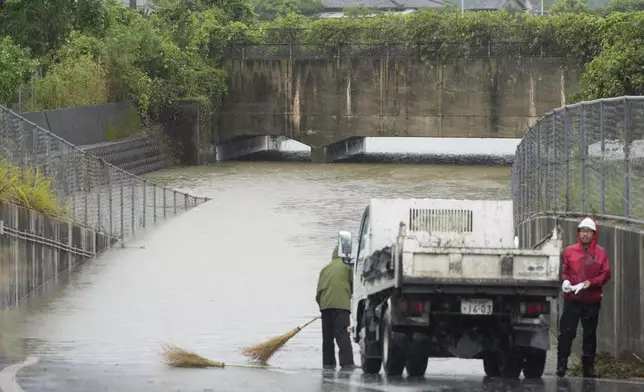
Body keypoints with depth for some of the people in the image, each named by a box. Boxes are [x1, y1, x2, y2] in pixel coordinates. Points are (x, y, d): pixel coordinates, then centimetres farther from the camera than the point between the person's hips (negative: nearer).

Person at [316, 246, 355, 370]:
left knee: (328, 336, 10)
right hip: (342, 304, -4)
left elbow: (319, 291, 14)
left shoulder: (325, 269, 17)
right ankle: (346, 362, -18)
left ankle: (328, 362, 9)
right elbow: (354, 285, 8)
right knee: (343, 334, -9)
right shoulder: (347, 267, 3)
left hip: (326, 305, 4)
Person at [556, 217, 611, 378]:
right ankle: (562, 365, -2)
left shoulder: (601, 253, 6)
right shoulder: (569, 251, 6)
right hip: (572, 299, -1)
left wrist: (592, 282, -13)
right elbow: (563, 270, 6)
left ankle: (588, 366, 12)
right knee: (566, 332, -6)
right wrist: (565, 281, -14)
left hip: (592, 300, 1)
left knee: (590, 334, 6)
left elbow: (606, 274, 3)